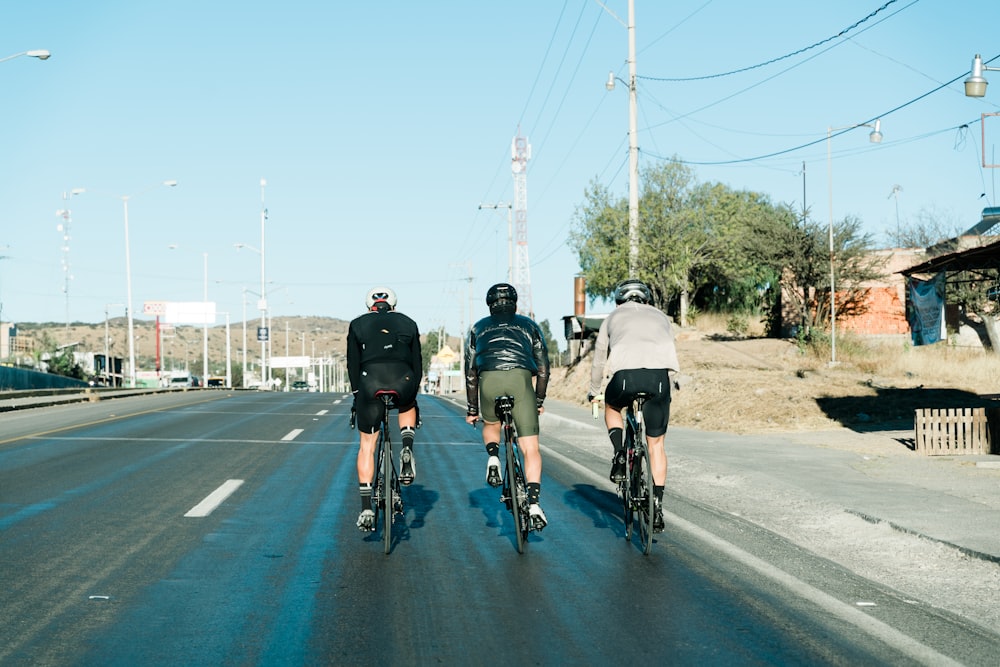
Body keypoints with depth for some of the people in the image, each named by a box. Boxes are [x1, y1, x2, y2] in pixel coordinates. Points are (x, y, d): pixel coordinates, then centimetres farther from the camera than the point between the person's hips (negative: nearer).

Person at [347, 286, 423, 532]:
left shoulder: (358, 324, 18)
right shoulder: (408, 323, 20)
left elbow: (353, 364, 13)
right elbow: (417, 363, 19)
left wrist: (357, 395, 19)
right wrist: (413, 392, 26)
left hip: (370, 383, -1)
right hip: (403, 382, 1)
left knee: (367, 445, 11)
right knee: (407, 406, 38)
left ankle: (366, 508, 3)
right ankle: (407, 449, 10)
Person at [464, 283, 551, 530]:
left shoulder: (479, 328, 29)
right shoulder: (528, 325, 27)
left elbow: (470, 372, 27)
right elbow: (543, 368, 23)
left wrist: (472, 410, 33)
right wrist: (539, 401, 34)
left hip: (489, 379, 1)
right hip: (520, 378, -1)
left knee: (491, 424, 32)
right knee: (530, 447, 2)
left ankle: (493, 458, 5)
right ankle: (533, 503, -11)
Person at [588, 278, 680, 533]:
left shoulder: (613, 317, 29)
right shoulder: (661, 317, 32)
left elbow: (599, 360, 36)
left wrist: (594, 391, 51)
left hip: (626, 373, -1)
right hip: (660, 376, 1)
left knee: (612, 408, 34)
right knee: (656, 444, 15)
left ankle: (620, 454, 10)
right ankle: (657, 507, 11)